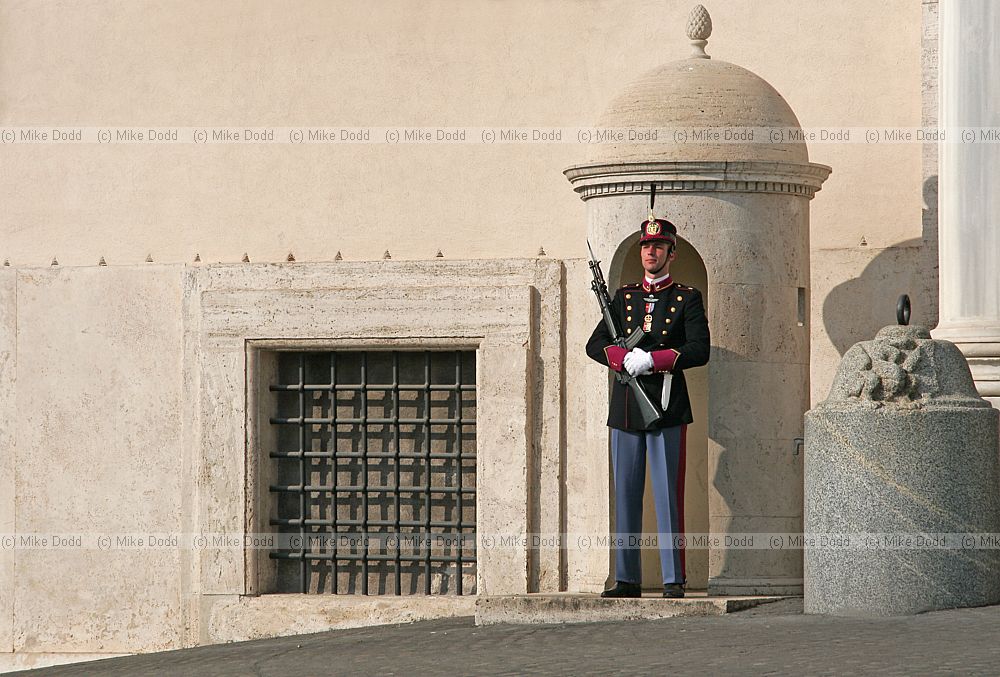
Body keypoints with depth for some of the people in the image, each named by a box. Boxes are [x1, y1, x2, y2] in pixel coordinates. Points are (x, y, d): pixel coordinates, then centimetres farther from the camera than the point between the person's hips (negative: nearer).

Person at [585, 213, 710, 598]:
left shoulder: (687, 299, 3)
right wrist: (625, 358, -11)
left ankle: (674, 580, -3)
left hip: (665, 408, -4)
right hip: (625, 408, 4)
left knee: (668, 495, -5)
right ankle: (627, 579, 8)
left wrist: (652, 360, -16)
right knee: (625, 496, 4)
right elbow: (595, 345, 8)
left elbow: (700, 350, -9)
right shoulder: (624, 297, 15)